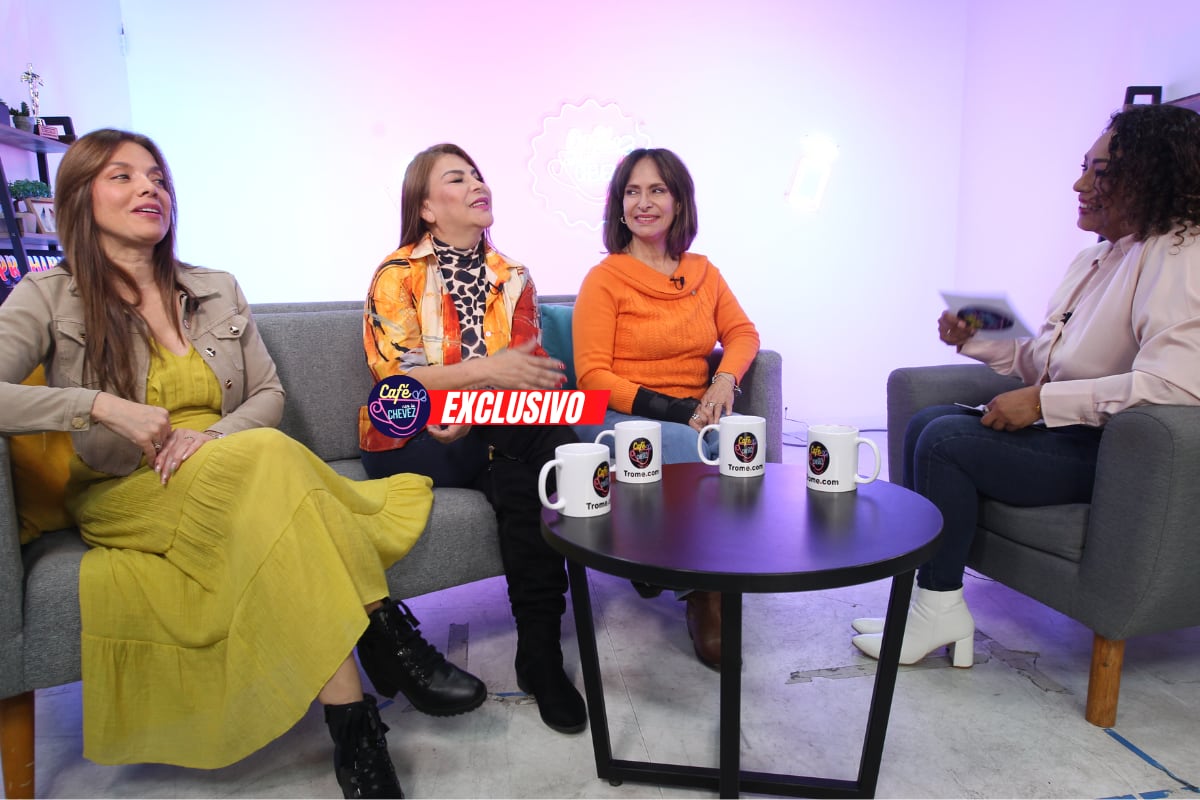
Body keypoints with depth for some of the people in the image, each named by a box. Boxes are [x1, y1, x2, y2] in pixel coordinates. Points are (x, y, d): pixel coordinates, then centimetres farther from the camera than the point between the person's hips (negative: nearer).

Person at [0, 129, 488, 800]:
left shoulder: (219, 291, 13)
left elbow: (269, 394, 11)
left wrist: (215, 435, -9)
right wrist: (102, 406, -23)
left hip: (236, 480, 4)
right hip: (122, 497, -3)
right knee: (271, 457, -35)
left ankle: (355, 727, -34)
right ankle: (386, 637, -31)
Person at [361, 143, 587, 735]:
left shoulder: (512, 278, 12)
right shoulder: (398, 275, 1)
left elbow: (527, 375, 4)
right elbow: (394, 377, -11)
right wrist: (488, 370, -23)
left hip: (490, 432, 4)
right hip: (407, 442, -3)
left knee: (527, 470, -32)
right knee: (536, 439, -31)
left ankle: (540, 653, -22)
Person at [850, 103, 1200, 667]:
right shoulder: (1095, 257, 16)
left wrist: (1042, 401, -25)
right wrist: (975, 340, 4)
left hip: (1108, 451, -9)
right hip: (1059, 432, 9)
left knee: (946, 440, -22)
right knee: (925, 423, -4)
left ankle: (941, 608, -6)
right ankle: (928, 596, -4)